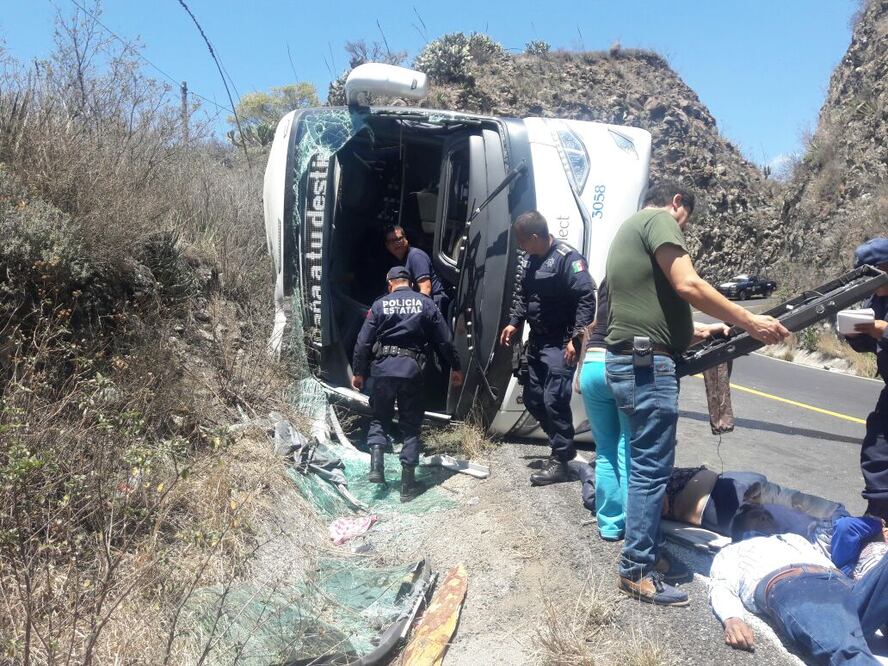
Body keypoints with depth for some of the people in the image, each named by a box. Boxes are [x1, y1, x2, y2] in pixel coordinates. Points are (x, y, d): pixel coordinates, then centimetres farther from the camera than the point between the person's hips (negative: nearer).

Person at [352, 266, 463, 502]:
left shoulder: (379, 305, 4)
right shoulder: (426, 303, 6)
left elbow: (363, 342, 2)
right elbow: (444, 340, 6)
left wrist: (358, 372, 12)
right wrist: (455, 367, 17)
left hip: (383, 369, 0)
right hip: (412, 369, 0)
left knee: (379, 418, 18)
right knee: (411, 425, 9)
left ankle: (376, 459, -5)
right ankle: (408, 481, 8)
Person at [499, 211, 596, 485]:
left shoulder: (567, 258, -16)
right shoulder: (533, 260, 12)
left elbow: (587, 298, -21)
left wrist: (576, 338, -26)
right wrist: (514, 323, 12)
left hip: (560, 344, -9)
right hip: (537, 341, 10)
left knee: (554, 400, -9)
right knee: (532, 398, 13)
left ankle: (560, 461, 5)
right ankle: (563, 446, 29)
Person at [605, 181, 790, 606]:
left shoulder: (628, 231, 25)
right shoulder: (660, 219, -5)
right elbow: (687, 286, -18)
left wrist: (692, 331, 29)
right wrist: (750, 323, -13)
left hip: (629, 361, 10)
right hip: (647, 365, -10)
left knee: (646, 464, 16)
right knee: (652, 468, -4)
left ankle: (646, 554, 25)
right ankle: (636, 571, 4)